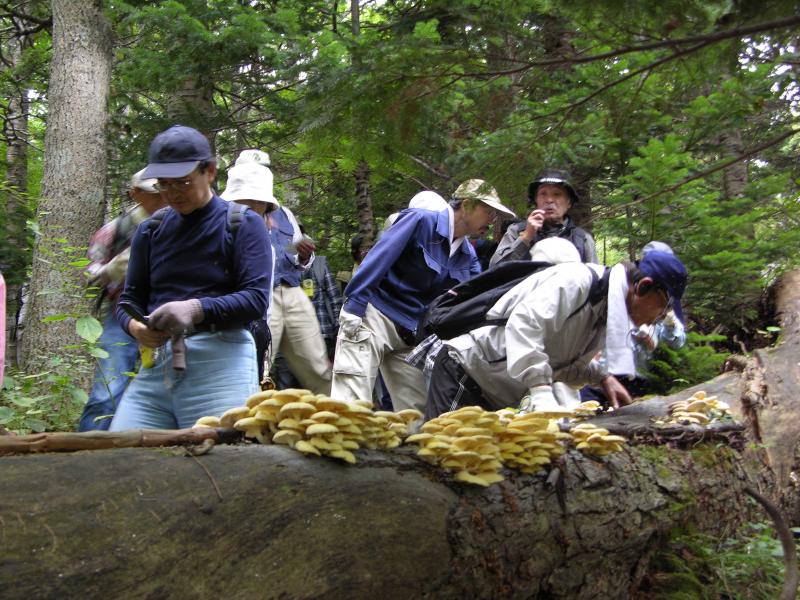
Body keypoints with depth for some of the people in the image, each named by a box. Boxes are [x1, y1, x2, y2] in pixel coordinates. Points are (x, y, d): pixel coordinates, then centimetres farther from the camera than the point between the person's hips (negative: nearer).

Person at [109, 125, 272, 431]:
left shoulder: (243, 224, 4)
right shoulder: (151, 229, 17)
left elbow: (256, 298, -6)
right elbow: (129, 299, 19)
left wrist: (196, 309, -20)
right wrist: (135, 326, -5)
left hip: (220, 363, -4)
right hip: (156, 363, 4)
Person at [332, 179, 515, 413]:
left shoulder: (468, 255, 11)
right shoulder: (422, 220, -12)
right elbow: (377, 260, -17)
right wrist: (353, 310, -22)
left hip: (411, 333, 8)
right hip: (374, 317, -8)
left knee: (417, 410, 6)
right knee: (351, 402, -13)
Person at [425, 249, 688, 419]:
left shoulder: (608, 311, 10)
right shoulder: (578, 281, -21)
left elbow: (567, 364, 18)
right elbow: (524, 324, -35)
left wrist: (603, 377, 1)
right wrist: (541, 390, -41)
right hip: (467, 368, -9)